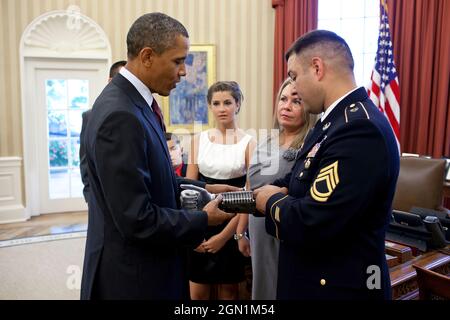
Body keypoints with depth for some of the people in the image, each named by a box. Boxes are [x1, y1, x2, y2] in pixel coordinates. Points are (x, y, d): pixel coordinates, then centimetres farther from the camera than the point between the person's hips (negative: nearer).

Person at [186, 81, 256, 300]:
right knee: (197, 293, 9)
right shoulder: (199, 140, 2)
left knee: (228, 291, 13)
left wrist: (225, 235, -11)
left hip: (232, 225, -2)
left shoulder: (248, 143, -6)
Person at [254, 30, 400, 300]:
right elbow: (305, 182, 12)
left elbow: (310, 225, -30)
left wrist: (272, 201, -11)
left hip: (339, 287, -8)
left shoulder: (359, 129, -26)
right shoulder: (336, 120, 5)